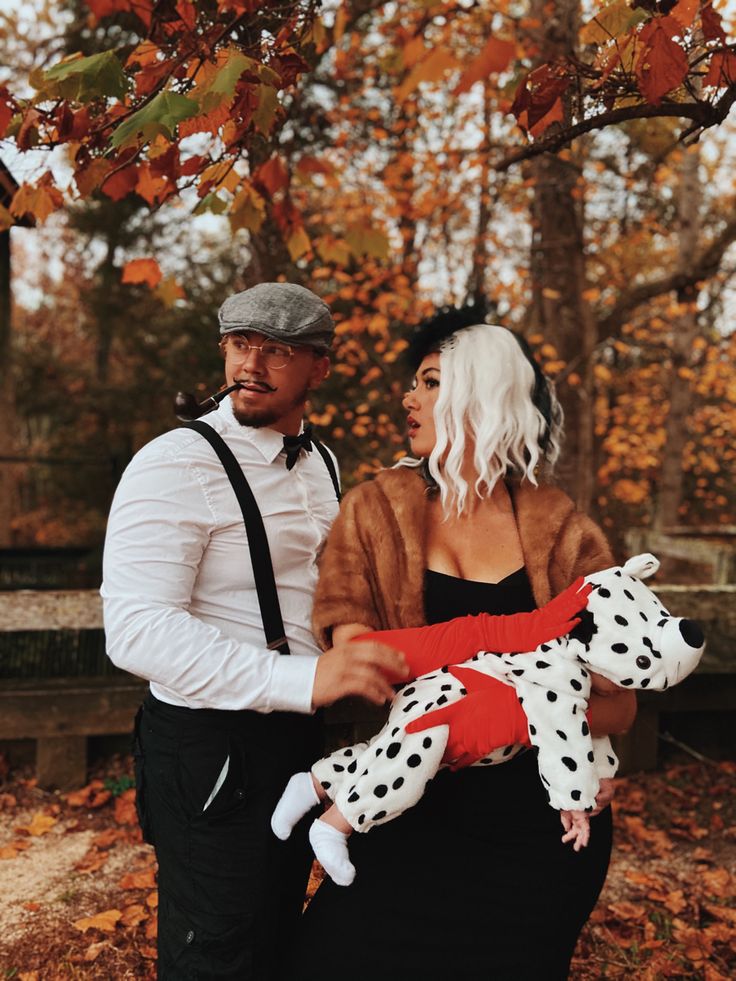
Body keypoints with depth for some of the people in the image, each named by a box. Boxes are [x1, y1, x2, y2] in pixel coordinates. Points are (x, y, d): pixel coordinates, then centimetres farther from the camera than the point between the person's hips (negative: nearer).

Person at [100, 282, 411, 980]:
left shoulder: (321, 463, 8)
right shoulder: (177, 464, -18)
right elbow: (135, 628, -30)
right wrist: (301, 676, -40)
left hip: (294, 734, 8)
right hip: (207, 747, -8)